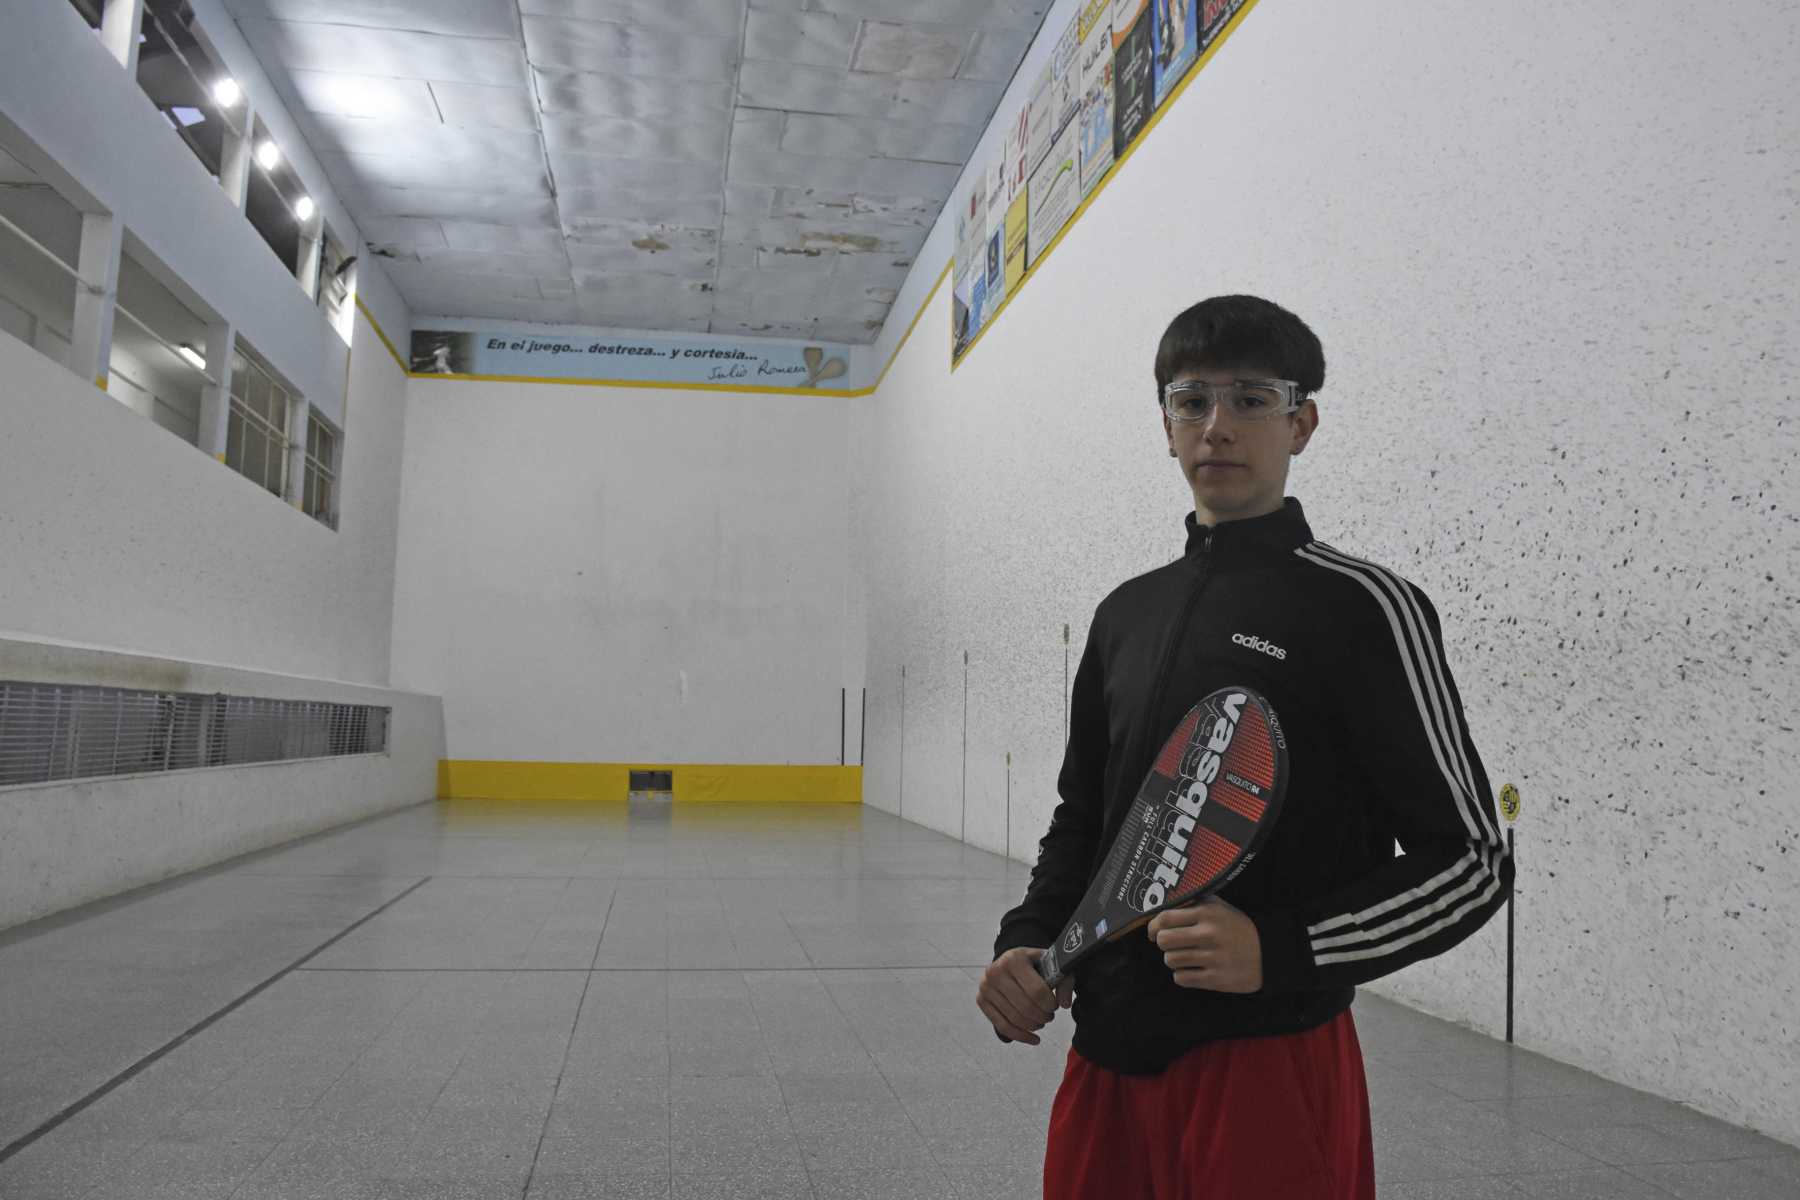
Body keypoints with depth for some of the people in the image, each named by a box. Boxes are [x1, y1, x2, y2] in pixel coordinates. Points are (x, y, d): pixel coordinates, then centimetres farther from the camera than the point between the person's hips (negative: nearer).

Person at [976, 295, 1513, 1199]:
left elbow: (1470, 859, -8)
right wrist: (1028, 941, 1)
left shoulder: (1360, 606, -7)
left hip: (1269, 1063, -5)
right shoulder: (1125, 611, 10)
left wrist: (1280, 951, -20)